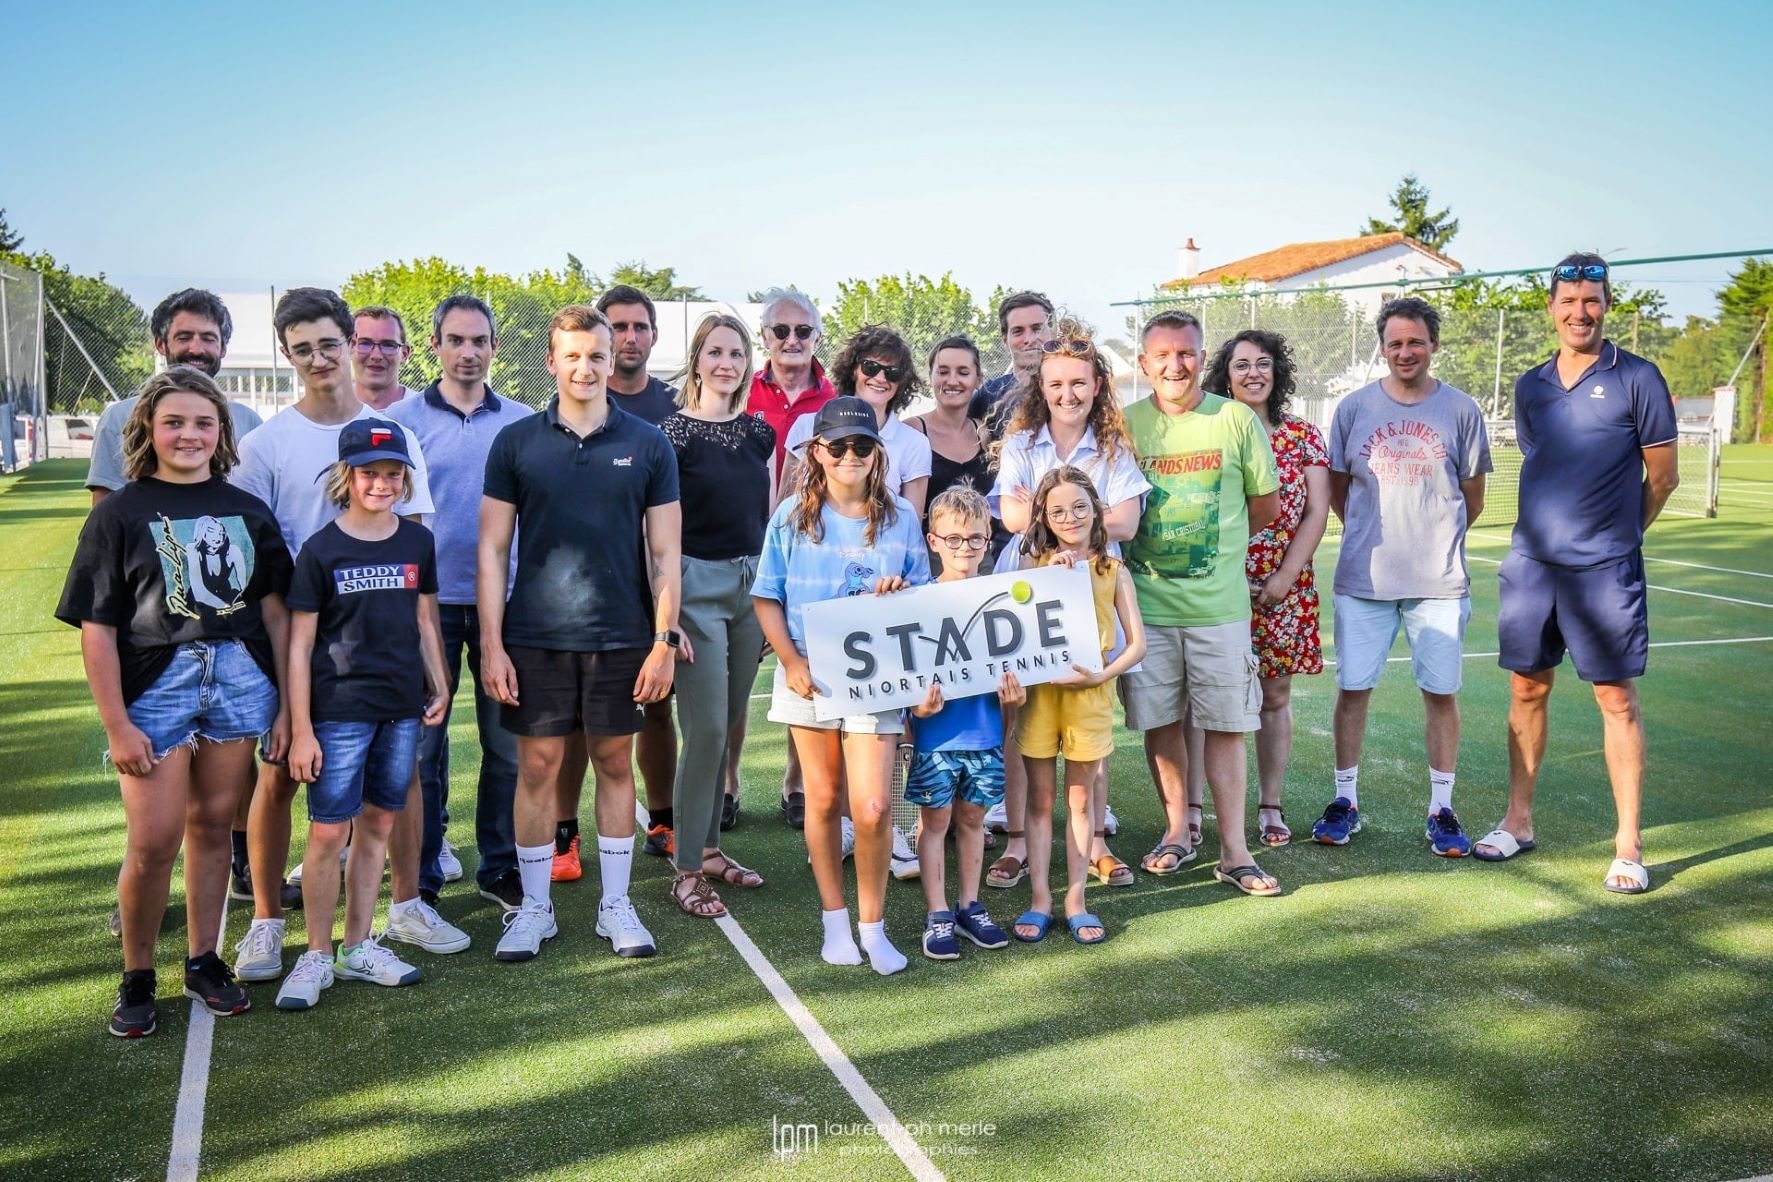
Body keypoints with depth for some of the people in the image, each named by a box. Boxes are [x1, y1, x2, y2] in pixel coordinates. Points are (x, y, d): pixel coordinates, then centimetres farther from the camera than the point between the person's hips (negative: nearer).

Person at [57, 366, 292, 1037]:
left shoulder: (247, 510, 8)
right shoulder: (121, 512, 0)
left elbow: (273, 610, 8)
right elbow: (97, 628, -4)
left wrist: (285, 703, 3)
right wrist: (116, 725, -9)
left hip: (239, 680, 3)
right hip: (155, 685, -2)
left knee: (211, 824, 11)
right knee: (153, 841, -3)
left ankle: (204, 962, 25)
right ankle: (136, 979, 16)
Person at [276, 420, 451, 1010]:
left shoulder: (417, 542, 7)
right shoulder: (321, 550, -5)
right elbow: (299, 644, -5)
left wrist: (439, 688, 12)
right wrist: (300, 729, -8)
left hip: (402, 707, 4)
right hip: (339, 710, -4)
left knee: (377, 825, 11)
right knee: (328, 831, -2)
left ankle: (358, 946, 23)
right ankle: (317, 955, 13)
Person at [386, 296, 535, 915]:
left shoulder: (523, 422, 7)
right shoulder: (403, 419, 2)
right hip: (428, 600, -1)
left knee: (508, 741, 7)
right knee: (422, 742, 4)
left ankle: (502, 866, 20)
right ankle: (420, 876, 16)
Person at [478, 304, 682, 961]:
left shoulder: (646, 444, 3)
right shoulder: (516, 443, 2)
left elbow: (665, 551, 3)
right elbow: (492, 548, 2)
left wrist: (665, 640, -4)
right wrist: (491, 644, -4)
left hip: (621, 636, 0)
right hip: (535, 636, 0)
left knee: (615, 765, 9)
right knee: (537, 766, 5)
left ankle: (616, 905, 21)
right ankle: (534, 907, 20)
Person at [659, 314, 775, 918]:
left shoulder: (759, 433, 9)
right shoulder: (673, 433, -7)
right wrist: (666, 616, -14)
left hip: (751, 585, 6)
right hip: (696, 586, -6)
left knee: (728, 726, 11)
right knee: (707, 728, -7)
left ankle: (708, 845, 24)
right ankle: (686, 869, 4)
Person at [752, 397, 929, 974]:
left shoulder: (900, 518, 5)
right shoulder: (792, 515, 3)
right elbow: (767, 598, 4)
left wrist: (899, 596, -12)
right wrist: (791, 661, -8)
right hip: (810, 675, 1)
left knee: (873, 807, -9)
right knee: (823, 798, 9)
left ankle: (872, 926, 10)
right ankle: (835, 919, 25)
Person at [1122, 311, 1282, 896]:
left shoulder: (1237, 419, 0)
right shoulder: (1124, 424, 3)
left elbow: (1266, 505, 8)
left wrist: (1214, 543, 6)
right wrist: (1149, 550, -2)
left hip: (1220, 602, -1)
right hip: (1146, 601, 1)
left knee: (1226, 724, 3)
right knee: (1160, 722, 9)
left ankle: (1233, 850, 11)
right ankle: (1177, 833, 25)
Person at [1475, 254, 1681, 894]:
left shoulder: (1636, 378, -3)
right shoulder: (1530, 387, 11)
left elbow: (1663, 476, 2)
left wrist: (1618, 535, 9)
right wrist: (1554, 529, 13)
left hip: (1605, 570, -4)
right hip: (1531, 562, 4)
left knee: (1617, 698, 0)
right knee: (1527, 689, 10)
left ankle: (1628, 845, 8)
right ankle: (1518, 822, 23)